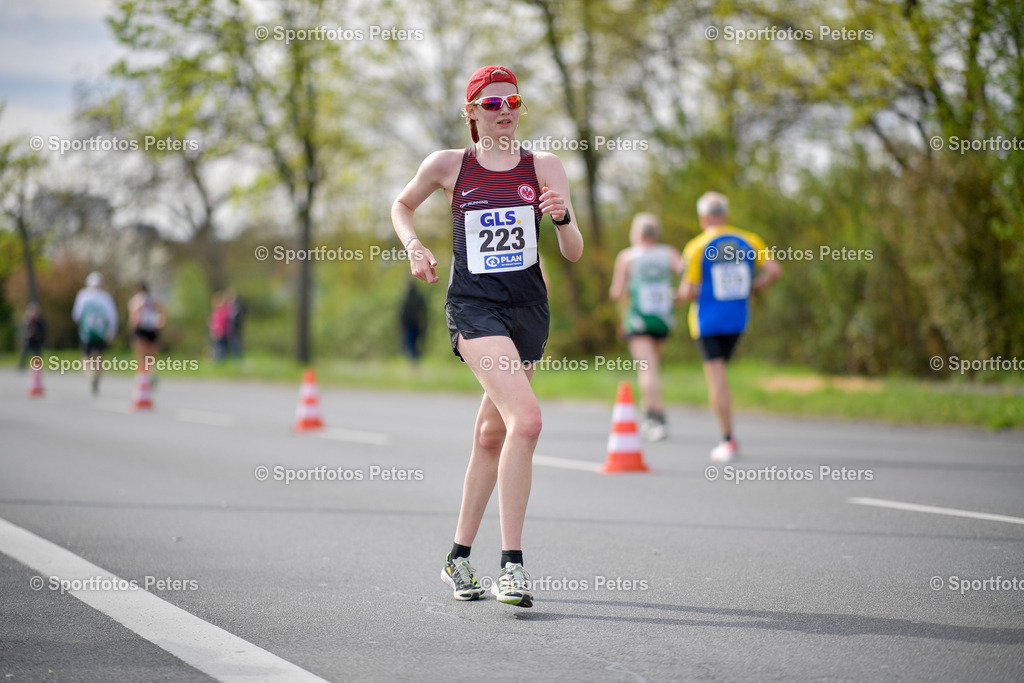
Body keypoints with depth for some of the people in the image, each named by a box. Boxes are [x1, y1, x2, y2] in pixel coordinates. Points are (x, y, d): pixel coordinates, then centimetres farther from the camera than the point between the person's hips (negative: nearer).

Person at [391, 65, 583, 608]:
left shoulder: (545, 167, 5)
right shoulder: (448, 165, 2)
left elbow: (574, 253, 1)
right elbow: (402, 205, 21)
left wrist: (562, 217, -19)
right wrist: (413, 245, 3)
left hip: (528, 309, 4)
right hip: (473, 305, -4)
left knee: (491, 434, 12)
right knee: (526, 418, -24)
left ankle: (459, 557, 28)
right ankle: (511, 564, -23)